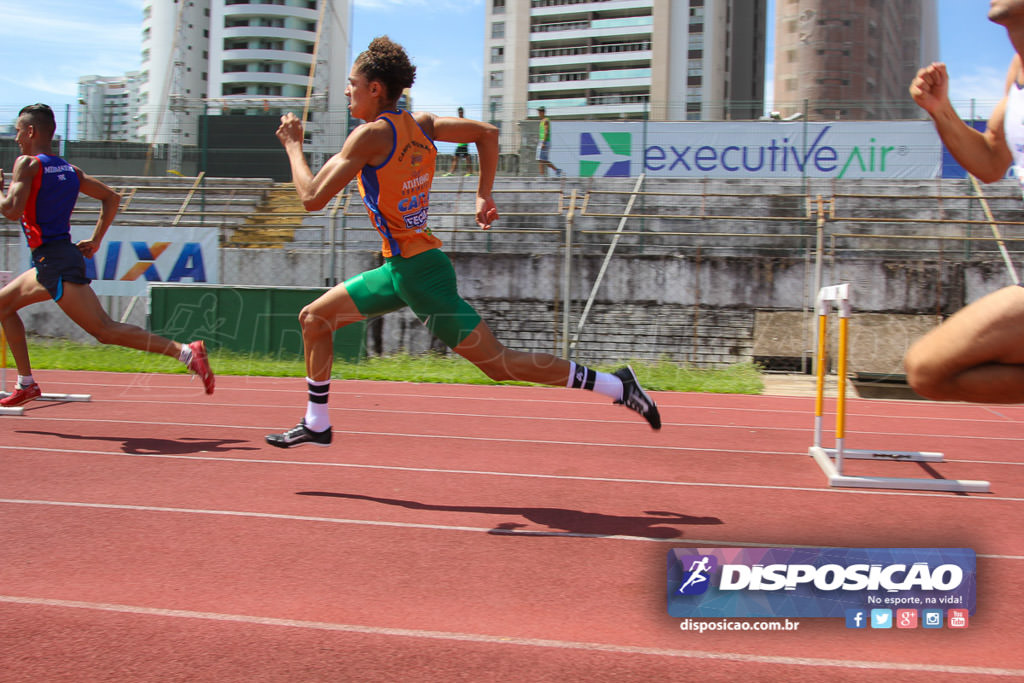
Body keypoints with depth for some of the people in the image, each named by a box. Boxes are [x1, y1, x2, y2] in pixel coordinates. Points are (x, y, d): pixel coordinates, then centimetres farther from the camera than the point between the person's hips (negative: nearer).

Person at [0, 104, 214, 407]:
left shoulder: (28, 164, -8)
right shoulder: (69, 170, 15)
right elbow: (112, 198, 17)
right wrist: (95, 240, 19)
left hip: (54, 262, -9)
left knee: (105, 329, -15)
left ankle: (185, 352, -25)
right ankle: (26, 384, 23)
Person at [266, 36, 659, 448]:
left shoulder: (370, 135, -16)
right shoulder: (419, 123, 8)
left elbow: (313, 198, -16)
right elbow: (486, 132, 11)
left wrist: (293, 146, 0)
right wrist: (484, 195, 12)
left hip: (416, 271, -10)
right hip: (400, 267, 10)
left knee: (498, 363, -5)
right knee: (314, 318, 15)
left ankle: (615, 385, 1)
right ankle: (316, 425, 26)